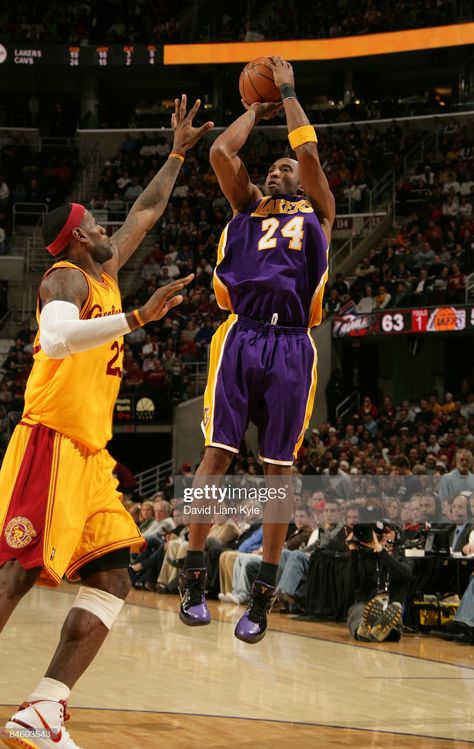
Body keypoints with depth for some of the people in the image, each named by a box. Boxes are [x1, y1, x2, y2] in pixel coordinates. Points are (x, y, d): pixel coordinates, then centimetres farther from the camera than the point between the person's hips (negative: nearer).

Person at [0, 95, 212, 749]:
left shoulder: (105, 273, 21)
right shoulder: (66, 277, -5)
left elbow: (145, 212, 35)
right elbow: (57, 338, -27)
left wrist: (179, 152, 36)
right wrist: (141, 316, -30)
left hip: (91, 451, 9)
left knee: (111, 580, -2)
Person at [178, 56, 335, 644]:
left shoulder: (316, 212, 19)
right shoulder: (247, 206, 23)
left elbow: (308, 154, 6)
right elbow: (221, 152, 11)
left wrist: (288, 93, 15)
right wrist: (255, 110, 24)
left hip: (290, 344, -1)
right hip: (239, 335, 1)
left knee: (278, 464, -1)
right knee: (217, 451, -6)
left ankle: (265, 589, 3)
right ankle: (193, 573, 1)